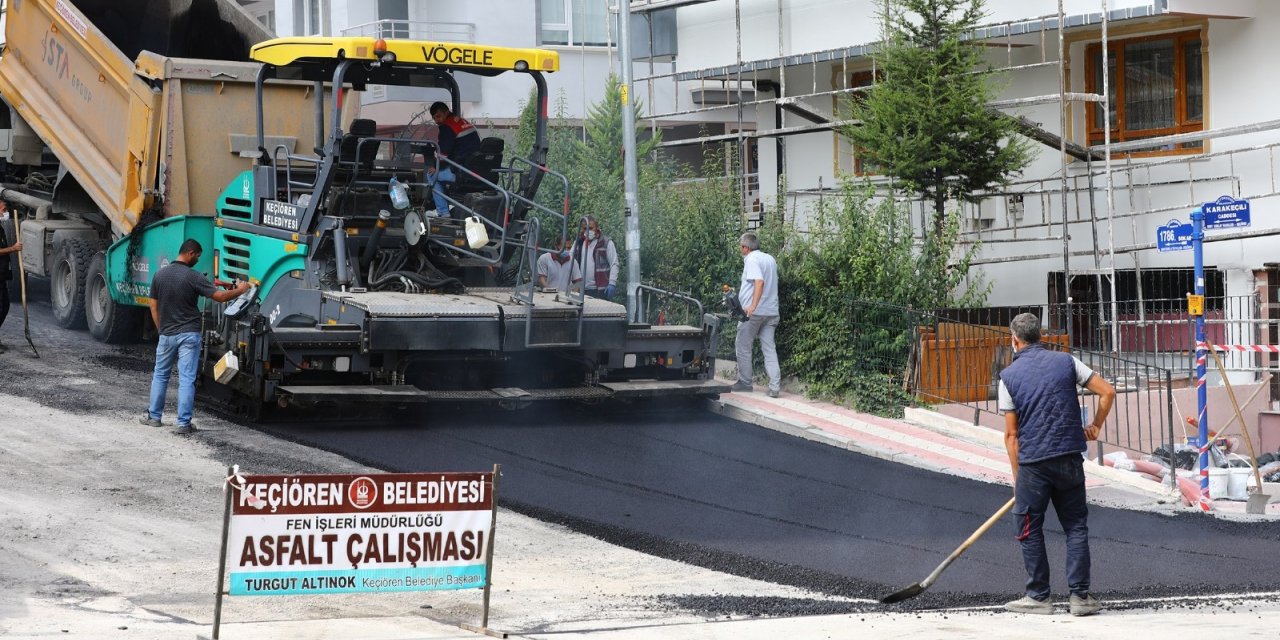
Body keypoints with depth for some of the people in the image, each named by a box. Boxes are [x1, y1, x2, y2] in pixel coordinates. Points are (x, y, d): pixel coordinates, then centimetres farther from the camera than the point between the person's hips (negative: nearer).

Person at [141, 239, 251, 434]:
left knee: (160, 375, 18)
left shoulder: (160, 275, 2)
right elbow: (220, 296, -14)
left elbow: (154, 307, 7)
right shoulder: (193, 277, -13)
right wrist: (240, 290, 3)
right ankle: (184, 423, -3)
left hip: (166, 335, 4)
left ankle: (154, 417, 22)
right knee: (186, 379, -2)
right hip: (189, 334, -4)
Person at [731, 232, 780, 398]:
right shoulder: (770, 259, 14)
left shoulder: (751, 260, -10)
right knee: (769, 348, 4)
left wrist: (753, 306, -32)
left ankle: (745, 382, 13)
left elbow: (759, 281, -25)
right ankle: (775, 386, -5)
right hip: (771, 312, 7)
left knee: (743, 347, 8)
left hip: (753, 312, -7)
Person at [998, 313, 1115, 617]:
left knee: (1030, 529, 9)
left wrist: (1018, 476, 7)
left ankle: (1039, 597, 11)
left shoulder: (1009, 375, 0)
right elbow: (1107, 391, 2)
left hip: (1033, 463, -2)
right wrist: (1095, 427, 18)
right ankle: (1080, 596, 5)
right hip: (1070, 458, 2)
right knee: (1076, 526, 9)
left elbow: (1011, 434, 0)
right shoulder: (1066, 361, 5)